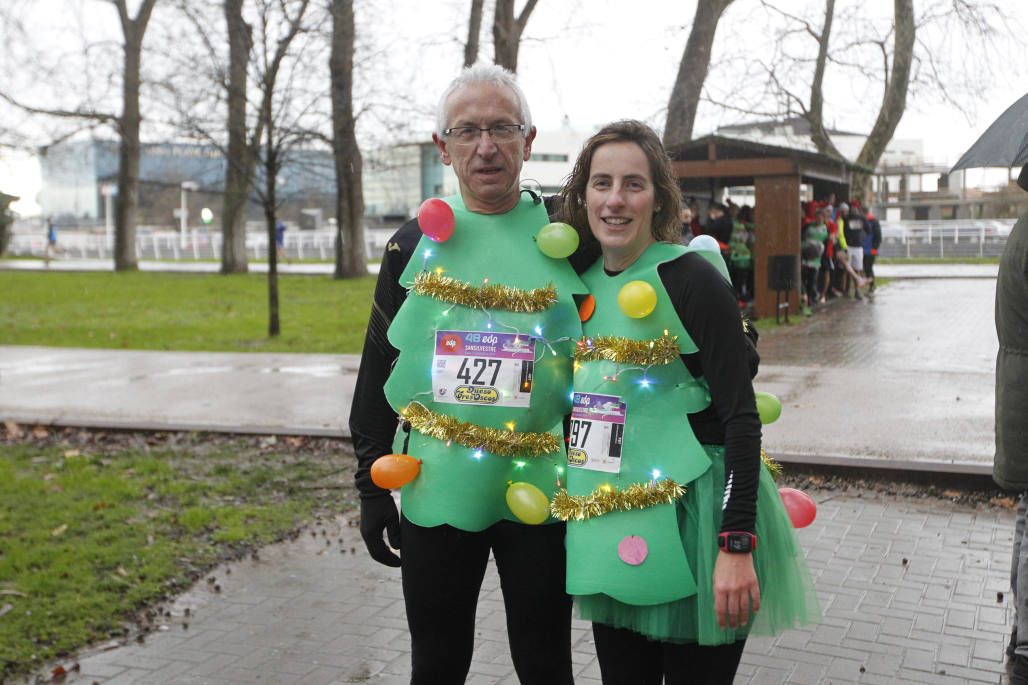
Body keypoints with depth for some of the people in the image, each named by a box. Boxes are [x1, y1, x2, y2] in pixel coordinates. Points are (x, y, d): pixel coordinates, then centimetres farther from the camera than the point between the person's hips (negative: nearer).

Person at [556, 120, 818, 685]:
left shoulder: (692, 279, -13)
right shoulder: (583, 282, 6)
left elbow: (741, 416, -16)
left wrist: (737, 546, -21)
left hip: (691, 522, -6)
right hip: (610, 527, 6)